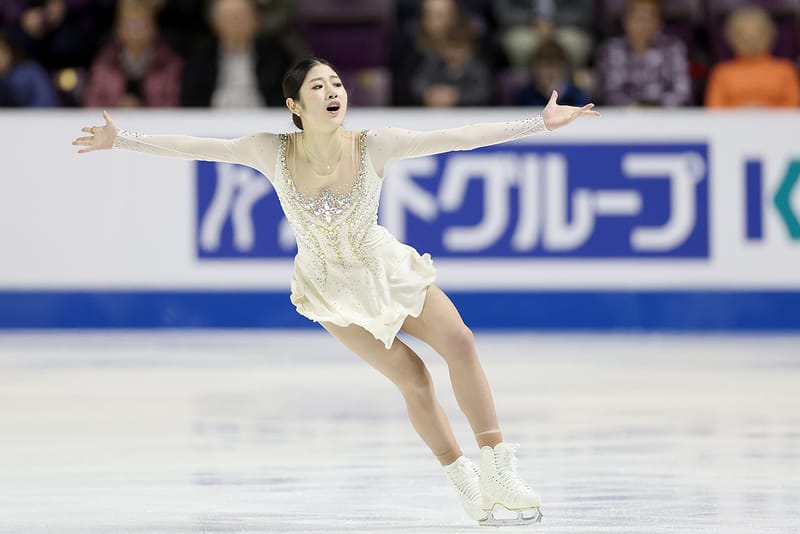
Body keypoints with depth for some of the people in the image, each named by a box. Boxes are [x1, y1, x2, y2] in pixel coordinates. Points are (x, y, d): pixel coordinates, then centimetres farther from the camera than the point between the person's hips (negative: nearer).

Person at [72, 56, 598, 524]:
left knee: (458, 340, -16)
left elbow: (458, 136, -25)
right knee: (413, 378, -6)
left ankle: (499, 470, -7)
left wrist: (541, 123, -28)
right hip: (330, 287, -1)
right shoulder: (274, 152, -23)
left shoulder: (374, 146, -23)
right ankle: (464, 482, 12)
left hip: (386, 267, 1)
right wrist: (122, 139, -18)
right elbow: (195, 146, -16)